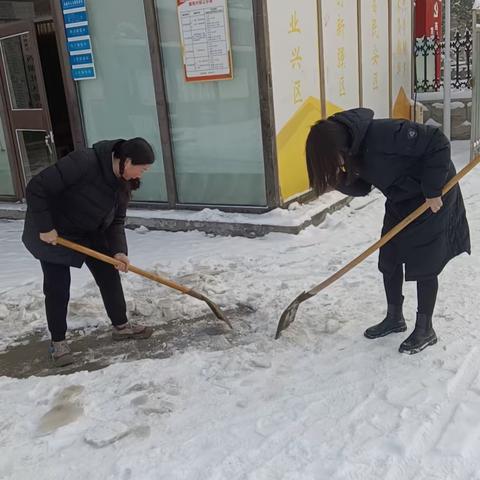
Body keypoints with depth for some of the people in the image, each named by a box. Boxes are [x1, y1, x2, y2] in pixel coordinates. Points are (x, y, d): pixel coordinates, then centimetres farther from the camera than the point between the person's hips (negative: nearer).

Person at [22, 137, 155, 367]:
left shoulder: (123, 182, -9)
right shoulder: (84, 162, -34)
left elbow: (116, 221, -3)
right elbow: (37, 188, -33)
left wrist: (118, 251, -19)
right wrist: (45, 228, -29)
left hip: (90, 232, 7)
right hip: (53, 233, -7)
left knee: (109, 275, 7)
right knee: (57, 287, -1)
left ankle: (121, 326, 23)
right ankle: (58, 341, 15)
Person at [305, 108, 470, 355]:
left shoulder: (383, 134, -34)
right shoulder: (353, 148, -7)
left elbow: (438, 143, -29)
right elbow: (362, 186, 1)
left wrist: (432, 191, -25)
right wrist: (340, 182, -20)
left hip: (432, 198, -8)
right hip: (399, 200, 8)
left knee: (423, 263, -3)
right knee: (389, 259, 8)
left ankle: (425, 329, 12)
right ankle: (394, 318, 26)